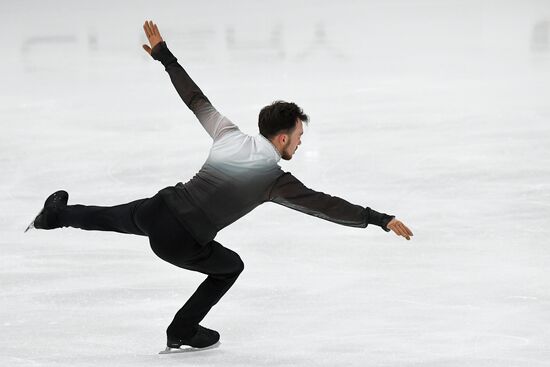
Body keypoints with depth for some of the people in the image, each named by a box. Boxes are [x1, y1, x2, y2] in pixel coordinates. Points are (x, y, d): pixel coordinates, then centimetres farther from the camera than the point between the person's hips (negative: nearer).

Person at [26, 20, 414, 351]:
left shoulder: (230, 136, 5)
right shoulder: (275, 179, -10)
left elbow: (195, 97, 13)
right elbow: (324, 204, -15)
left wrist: (163, 54, 23)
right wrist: (381, 219, -15)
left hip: (157, 207, 4)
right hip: (179, 243, -4)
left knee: (114, 218, 35)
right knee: (231, 266, 23)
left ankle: (59, 213, 48)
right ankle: (182, 331, 30)